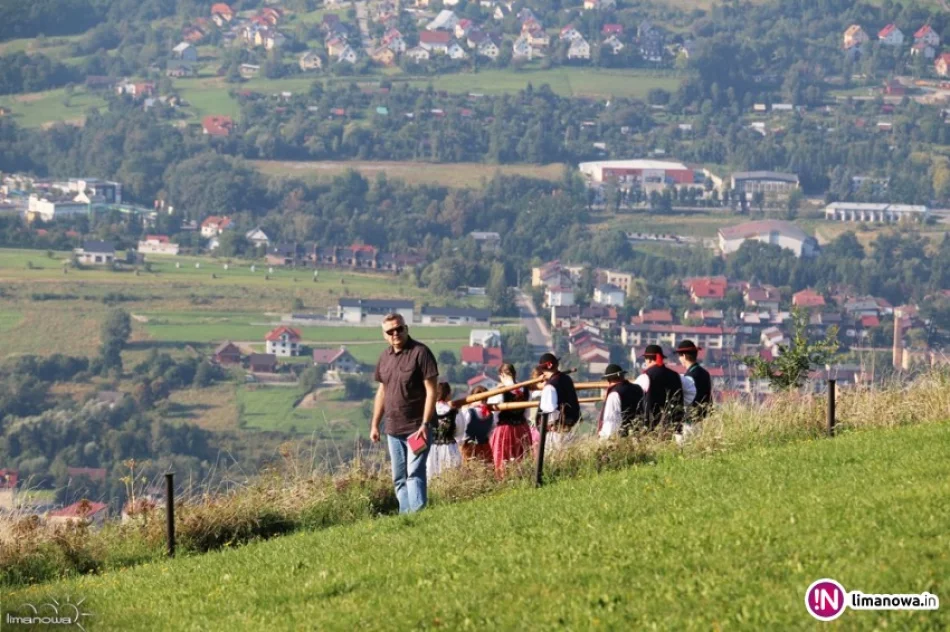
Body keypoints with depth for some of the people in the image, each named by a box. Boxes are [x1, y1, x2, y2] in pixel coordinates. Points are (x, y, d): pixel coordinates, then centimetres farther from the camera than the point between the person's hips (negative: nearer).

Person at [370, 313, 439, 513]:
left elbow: (431, 391, -13)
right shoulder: (385, 356, 11)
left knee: (414, 473, -14)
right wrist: (375, 424, 16)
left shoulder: (420, 352, -10)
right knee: (399, 478, 10)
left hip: (416, 428, -7)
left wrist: (424, 425, -18)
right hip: (393, 429, 7)